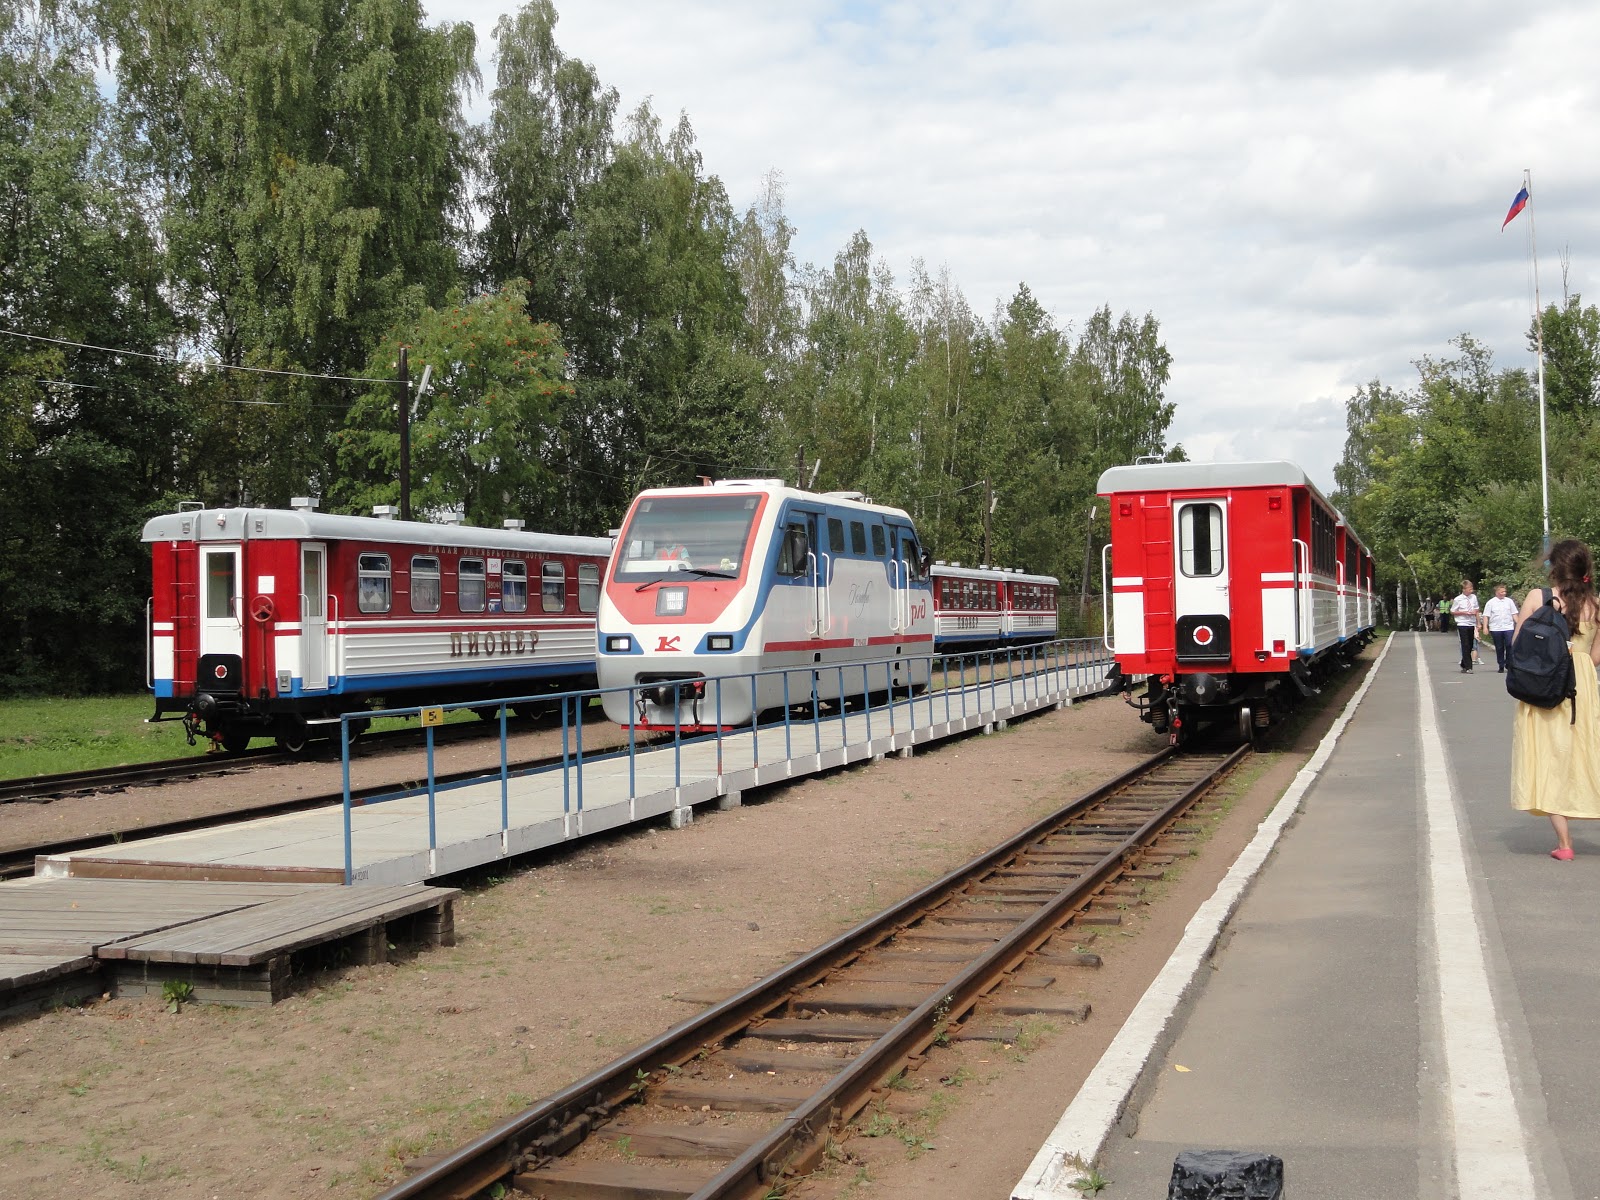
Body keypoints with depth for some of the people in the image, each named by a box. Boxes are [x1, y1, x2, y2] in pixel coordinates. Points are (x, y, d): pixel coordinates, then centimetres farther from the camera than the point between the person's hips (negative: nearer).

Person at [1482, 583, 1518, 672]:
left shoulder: (1509, 601, 9)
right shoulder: (1491, 603, 3)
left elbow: (1514, 614, 13)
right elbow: (1486, 616, 2)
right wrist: (1485, 627, -7)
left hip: (1508, 628, 1)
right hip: (1496, 629, -1)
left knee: (1510, 645, -11)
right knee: (1499, 648, 5)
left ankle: (1508, 664, 2)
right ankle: (1501, 666, 13)